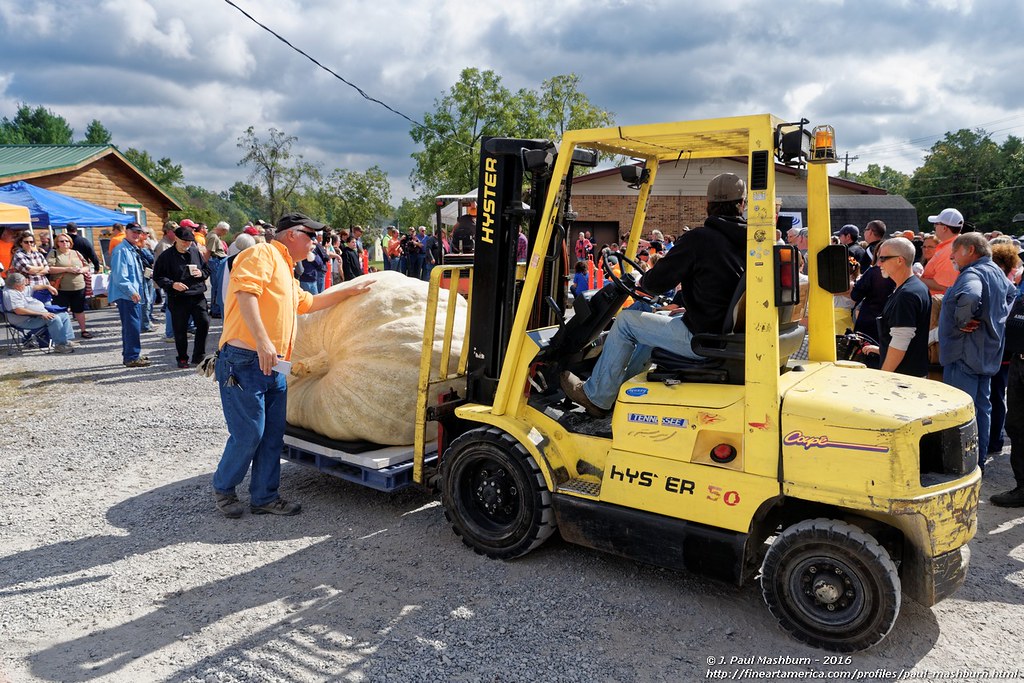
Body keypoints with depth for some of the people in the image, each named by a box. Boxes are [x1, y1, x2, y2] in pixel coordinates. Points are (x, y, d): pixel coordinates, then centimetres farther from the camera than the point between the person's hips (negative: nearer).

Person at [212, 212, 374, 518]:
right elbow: (246, 292, -20)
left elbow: (309, 302, 39)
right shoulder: (263, 254, -4)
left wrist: (350, 290, 37)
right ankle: (223, 487, 17)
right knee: (248, 433, -5)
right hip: (244, 361, -10)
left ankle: (264, 497, 19)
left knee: (273, 436, 10)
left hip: (273, 366, 10)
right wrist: (263, 341, -28)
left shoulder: (287, 274, 26)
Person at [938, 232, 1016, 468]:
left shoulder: (972, 274, -19)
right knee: (982, 408, 16)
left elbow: (969, 296, -42)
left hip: (965, 354, -10)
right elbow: (1012, 294, 34)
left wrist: (961, 321, -25)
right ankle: (979, 461, 25)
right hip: (988, 354, 10)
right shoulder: (997, 273, 14)